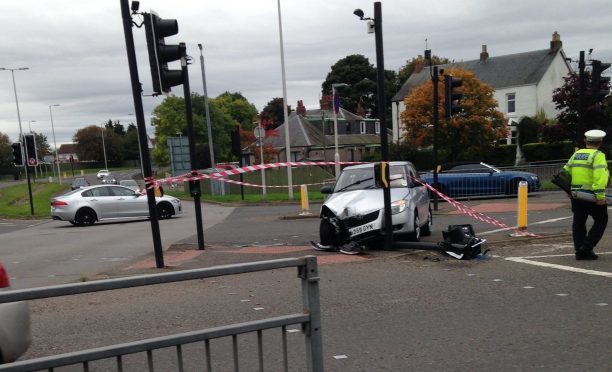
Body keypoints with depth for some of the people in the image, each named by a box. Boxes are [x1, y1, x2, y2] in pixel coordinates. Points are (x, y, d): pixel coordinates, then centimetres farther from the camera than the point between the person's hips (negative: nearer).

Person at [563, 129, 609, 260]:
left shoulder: (576, 154, 10)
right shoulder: (598, 155, -10)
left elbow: (566, 172, 11)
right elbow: (600, 177, -21)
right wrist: (600, 196, -22)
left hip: (576, 195, 6)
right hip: (591, 197, -6)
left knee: (578, 222, 12)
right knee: (601, 220, 8)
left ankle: (580, 251, 16)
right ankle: (586, 248, 0)